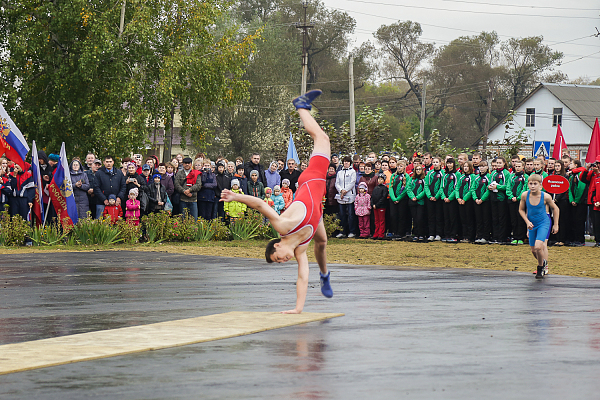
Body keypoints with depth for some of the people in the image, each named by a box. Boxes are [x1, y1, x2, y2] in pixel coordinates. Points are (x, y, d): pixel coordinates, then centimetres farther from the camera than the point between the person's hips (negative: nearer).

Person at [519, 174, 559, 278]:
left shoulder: (545, 196, -18)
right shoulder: (525, 195, -12)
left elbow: (555, 209, 0)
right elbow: (521, 210, 5)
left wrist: (556, 225, 4)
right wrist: (527, 221, -8)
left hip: (544, 223, -4)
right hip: (532, 225, 4)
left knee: (538, 247, -21)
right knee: (533, 250, 11)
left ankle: (541, 267, 5)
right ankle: (544, 265, 40)